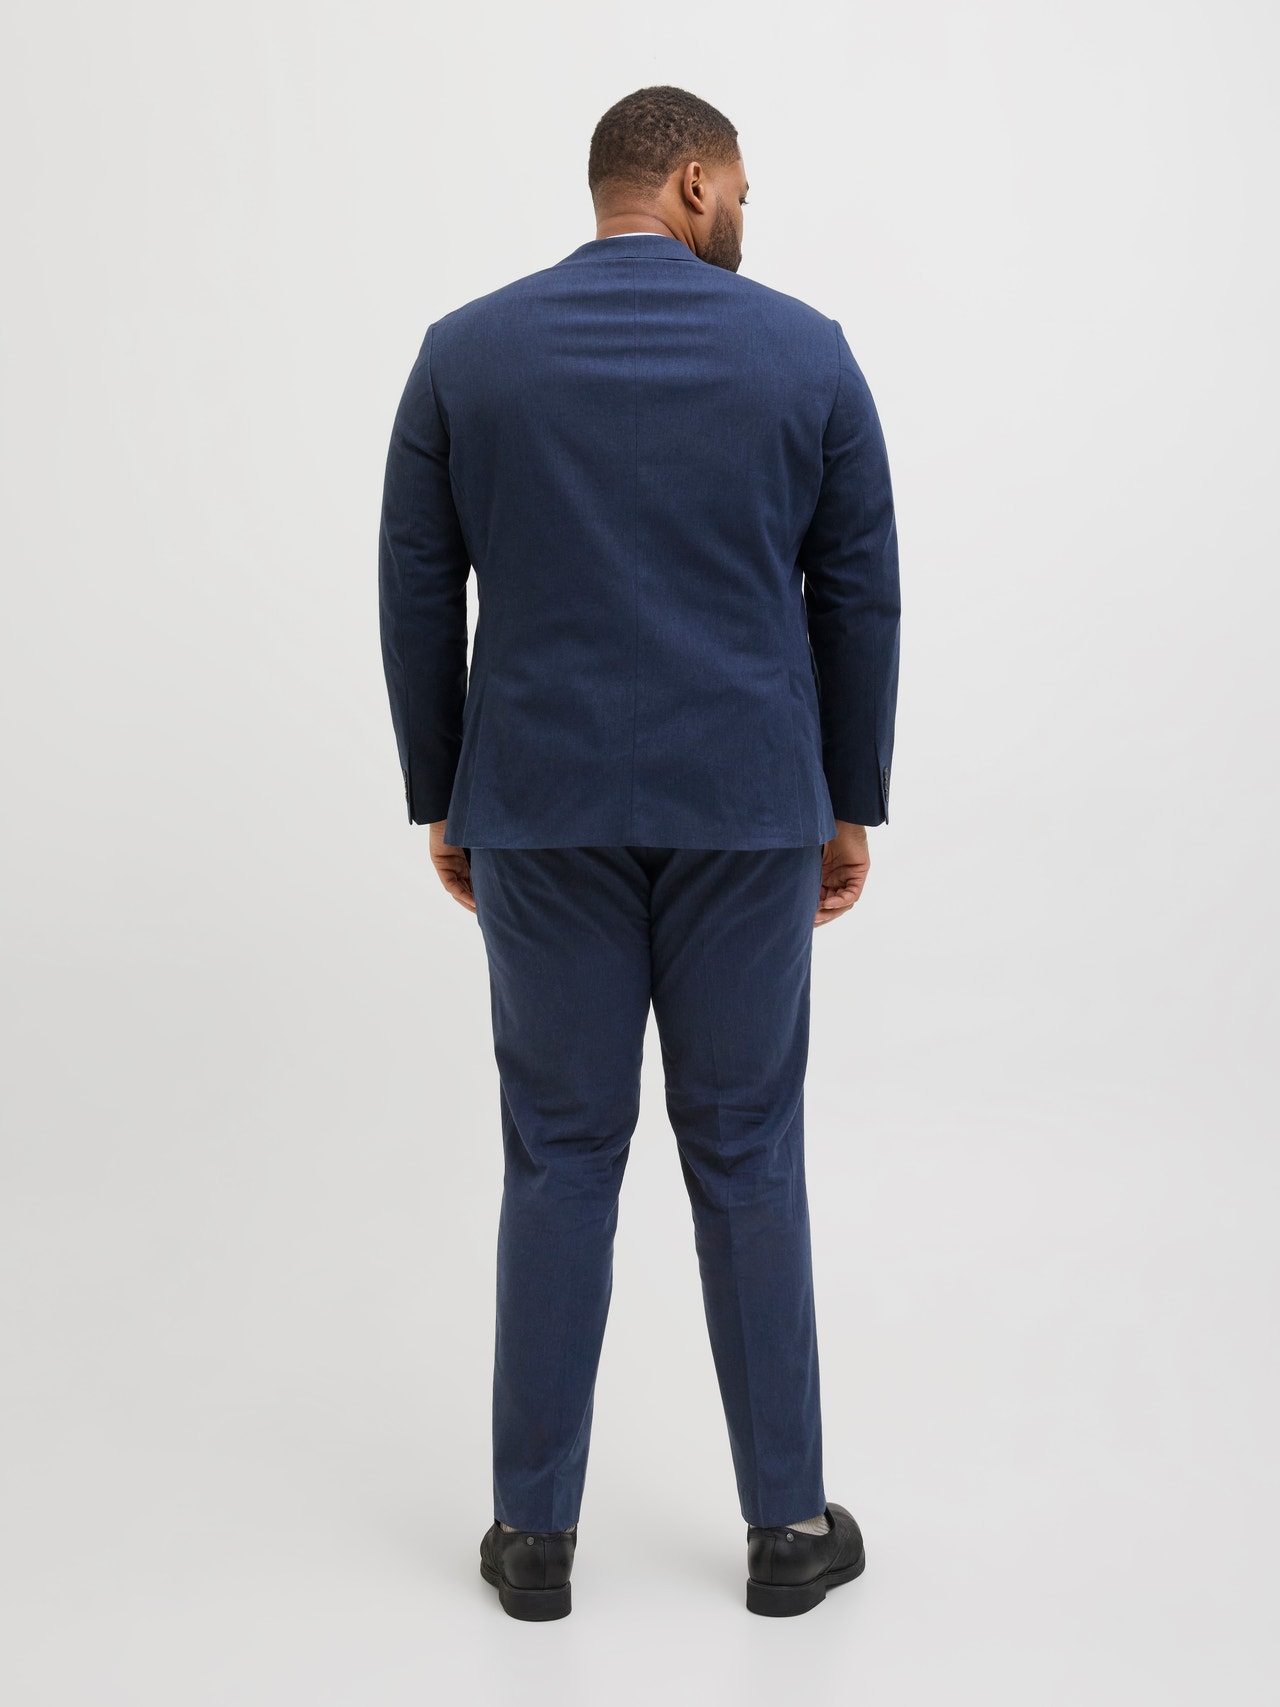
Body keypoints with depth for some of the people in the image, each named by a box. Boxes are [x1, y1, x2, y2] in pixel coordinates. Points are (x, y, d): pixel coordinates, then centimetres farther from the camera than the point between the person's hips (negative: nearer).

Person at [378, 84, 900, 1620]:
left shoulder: (465, 352, 2)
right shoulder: (805, 351, 0)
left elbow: (416, 598, 4)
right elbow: (859, 600, 3)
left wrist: (438, 800, 13)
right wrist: (851, 804, 12)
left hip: (541, 806, 1)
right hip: (746, 805, 0)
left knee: (560, 1157, 9)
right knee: (747, 1159, 9)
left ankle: (535, 1529, 16)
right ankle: (789, 1524, 18)